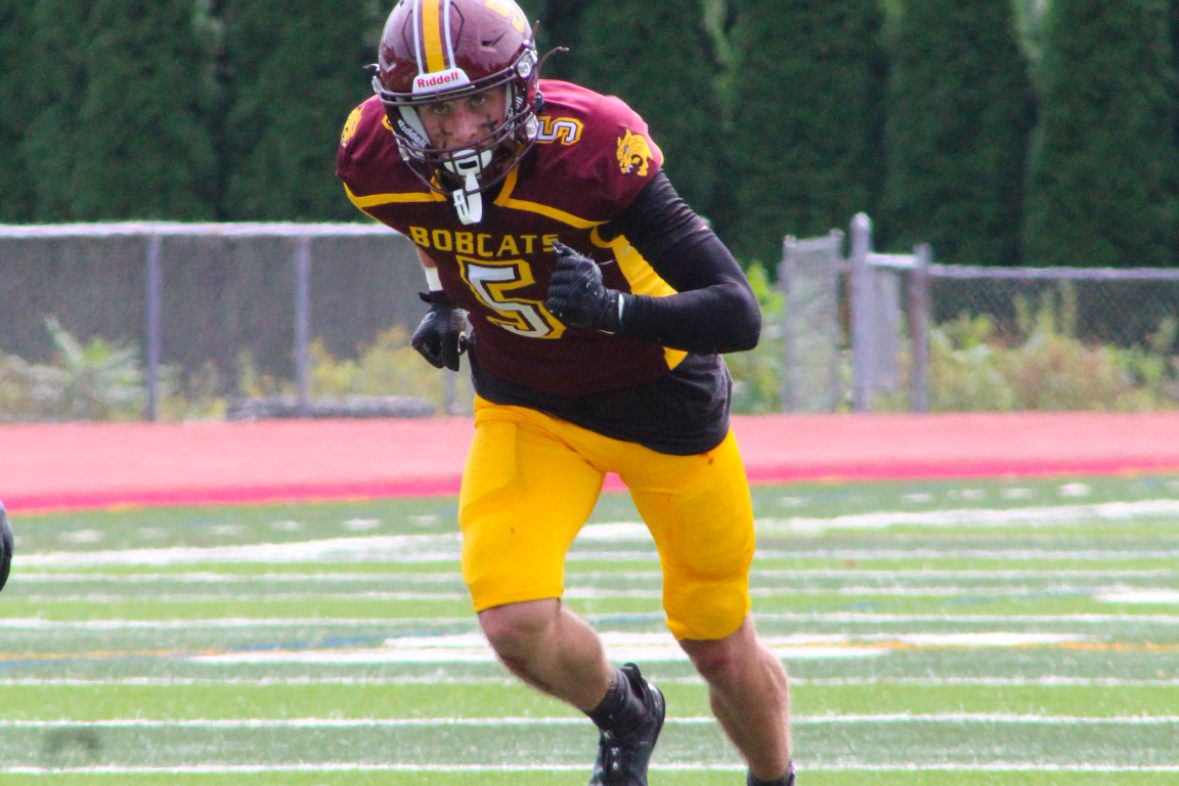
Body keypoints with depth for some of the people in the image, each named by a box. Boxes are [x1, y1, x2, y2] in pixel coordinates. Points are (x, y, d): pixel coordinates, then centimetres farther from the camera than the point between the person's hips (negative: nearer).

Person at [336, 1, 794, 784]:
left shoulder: (591, 152, -34)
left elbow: (739, 316, -36)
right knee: (517, 623, -18)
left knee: (721, 649, 10)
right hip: (525, 405, 3)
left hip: (662, 402, -3)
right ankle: (623, 716, 15)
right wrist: (443, 300, 1)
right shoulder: (378, 160, -19)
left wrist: (613, 309, -48)